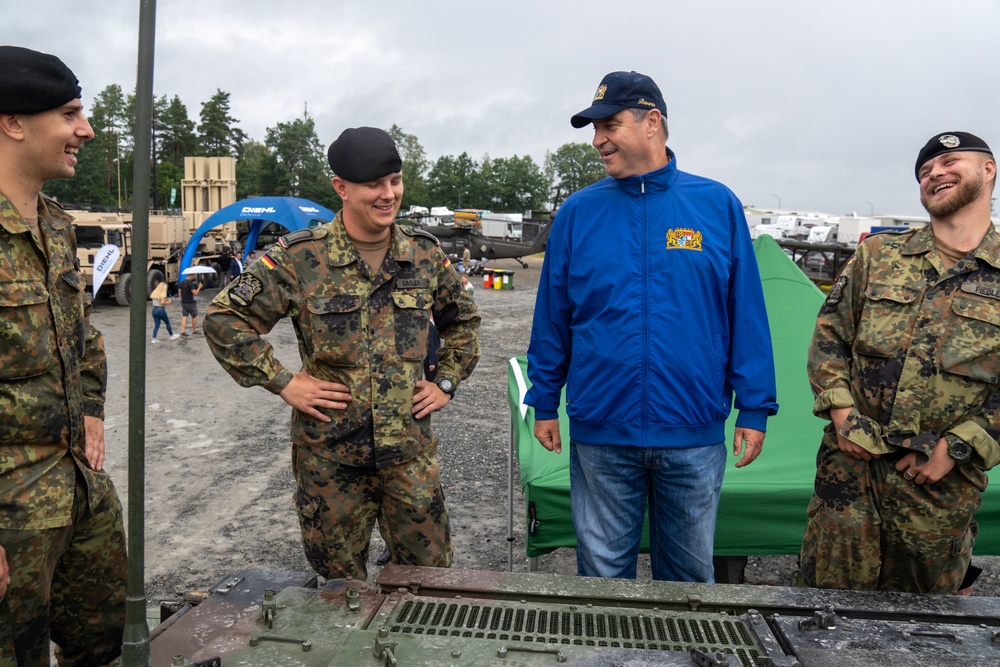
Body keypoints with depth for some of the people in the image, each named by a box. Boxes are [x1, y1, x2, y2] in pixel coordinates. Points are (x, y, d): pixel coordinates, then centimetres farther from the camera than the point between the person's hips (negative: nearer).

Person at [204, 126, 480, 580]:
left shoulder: (425, 254, 4)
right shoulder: (299, 258, -8)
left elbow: (462, 321, 20)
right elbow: (224, 319, -4)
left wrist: (446, 381, 9)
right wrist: (282, 381, -8)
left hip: (411, 452, 3)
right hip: (329, 454, -2)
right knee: (340, 588, 14)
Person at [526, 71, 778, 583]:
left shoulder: (717, 205, 0)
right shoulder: (578, 212, 1)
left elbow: (746, 314, 1)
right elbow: (552, 318, 5)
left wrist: (754, 409, 0)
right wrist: (544, 403, 6)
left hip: (694, 436, 0)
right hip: (600, 433, 0)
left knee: (689, 573, 17)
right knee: (602, 573, 13)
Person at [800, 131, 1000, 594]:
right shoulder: (877, 256, 7)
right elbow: (828, 336, 8)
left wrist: (956, 447, -10)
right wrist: (842, 414, -4)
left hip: (941, 483, -1)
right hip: (851, 467, 1)